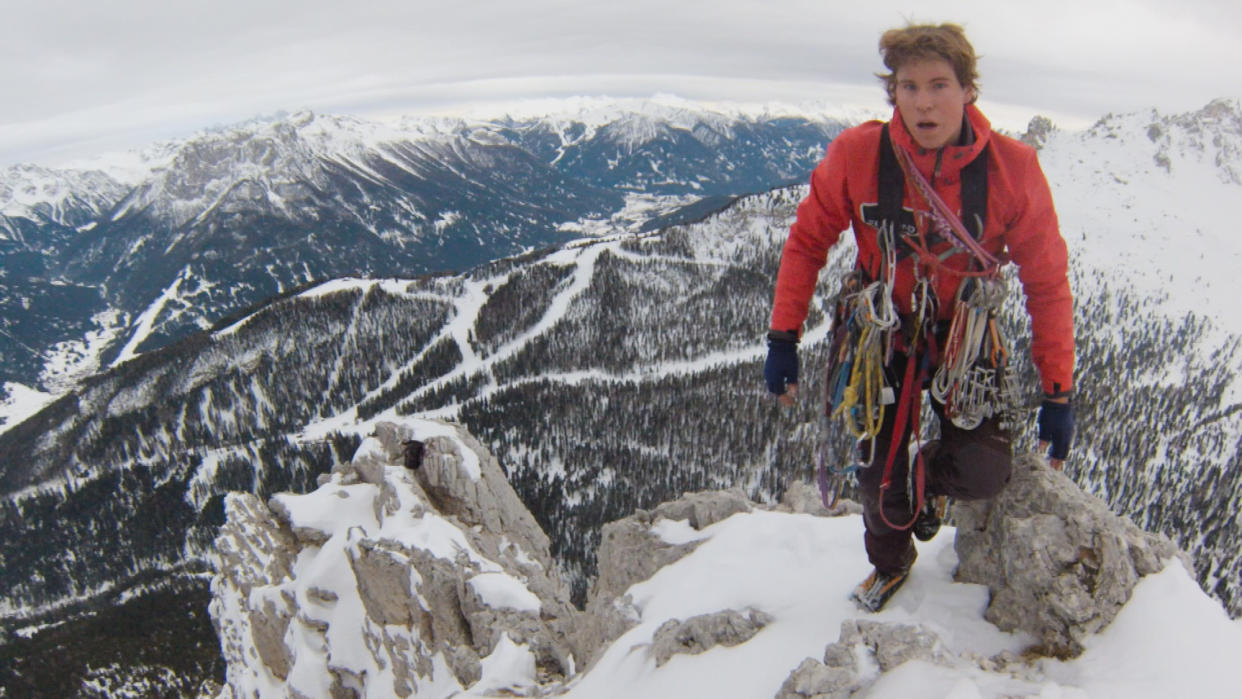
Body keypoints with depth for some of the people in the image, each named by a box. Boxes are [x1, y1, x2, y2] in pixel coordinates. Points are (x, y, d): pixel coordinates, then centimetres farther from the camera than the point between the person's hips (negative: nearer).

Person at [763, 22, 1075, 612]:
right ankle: (891, 564, 42)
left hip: (964, 332, 0)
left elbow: (1046, 282, -10)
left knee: (983, 473, -15)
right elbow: (807, 241, -6)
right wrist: (783, 338, -10)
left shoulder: (1011, 167, -20)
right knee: (879, 475, 7)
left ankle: (926, 475, 25)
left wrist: (1058, 393, -9)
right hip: (883, 332, 0)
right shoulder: (858, 153, -21)